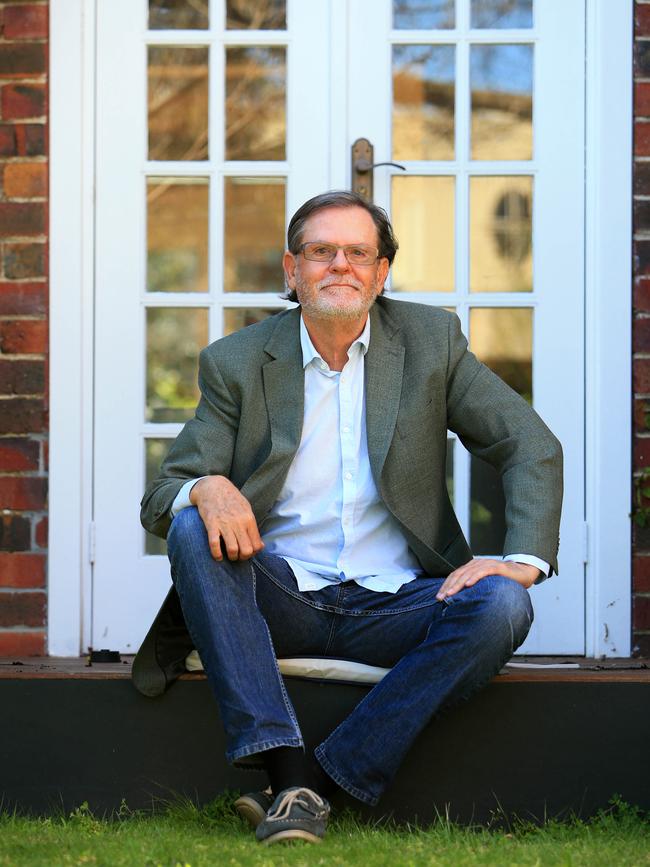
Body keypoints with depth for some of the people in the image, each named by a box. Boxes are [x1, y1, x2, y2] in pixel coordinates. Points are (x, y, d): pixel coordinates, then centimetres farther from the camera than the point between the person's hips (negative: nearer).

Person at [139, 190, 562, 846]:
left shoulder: (430, 341, 4)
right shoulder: (237, 362, 3)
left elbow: (532, 448, 3)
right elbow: (159, 499, 0)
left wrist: (524, 560, -16)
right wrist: (206, 489, -27)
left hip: (392, 603, 0)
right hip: (280, 594, 0)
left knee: (501, 606, -28)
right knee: (194, 529, -28)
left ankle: (320, 781, -27)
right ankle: (286, 771, -34)